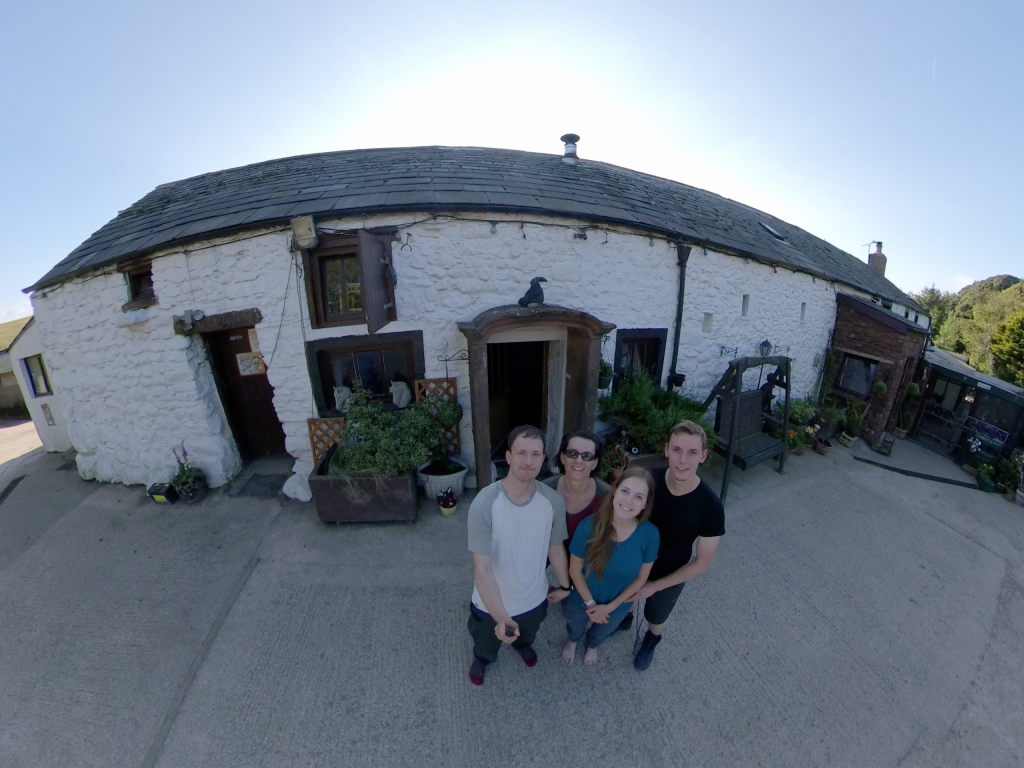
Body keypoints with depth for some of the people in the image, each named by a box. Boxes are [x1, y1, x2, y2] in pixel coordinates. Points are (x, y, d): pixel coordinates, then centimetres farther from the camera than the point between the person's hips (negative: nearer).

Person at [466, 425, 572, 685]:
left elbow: (555, 548, -6)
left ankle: (522, 644, 72)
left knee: (527, 634, 35)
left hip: (534, 598, 3)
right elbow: (482, 569, -30)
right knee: (486, 642, 30)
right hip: (491, 604, -2)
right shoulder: (484, 504, -34)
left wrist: (564, 586, 8)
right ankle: (482, 659, 66)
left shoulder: (553, 501, -23)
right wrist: (501, 617, -40)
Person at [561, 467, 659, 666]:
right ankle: (573, 640, 69)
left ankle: (592, 645, 70)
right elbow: (575, 570, -18)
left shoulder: (650, 534, -29)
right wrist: (590, 603, -14)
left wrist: (610, 607, -13)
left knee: (602, 633, 34)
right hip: (582, 600, -1)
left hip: (618, 605, 1)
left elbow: (641, 578, -13)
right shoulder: (589, 526, -34)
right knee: (576, 626, 33)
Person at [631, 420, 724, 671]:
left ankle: (651, 640, 63)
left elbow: (702, 562, -18)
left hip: (668, 577, -1)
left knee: (655, 619, 29)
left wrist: (655, 586, -15)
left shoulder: (710, 507, -31)